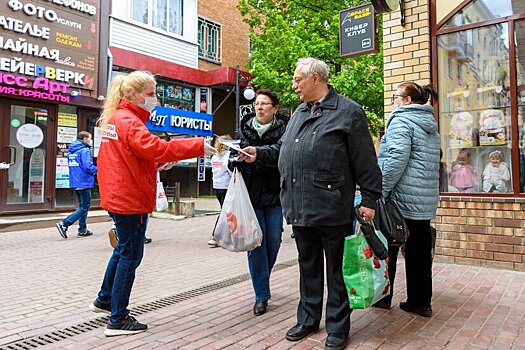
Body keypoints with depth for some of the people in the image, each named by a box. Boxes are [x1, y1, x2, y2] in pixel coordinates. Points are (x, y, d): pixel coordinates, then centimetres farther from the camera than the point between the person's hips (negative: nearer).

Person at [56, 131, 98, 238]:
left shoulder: (72, 151, 13)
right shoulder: (85, 150, -14)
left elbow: (73, 165, 18)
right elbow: (88, 166, -23)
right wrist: (96, 169, -4)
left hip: (75, 183, 9)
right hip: (84, 183, -9)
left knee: (83, 206, 17)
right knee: (84, 207, -2)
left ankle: (82, 230, 21)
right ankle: (64, 224, -11)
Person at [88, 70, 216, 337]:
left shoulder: (115, 118, 15)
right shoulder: (129, 121, -17)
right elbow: (155, 147, -30)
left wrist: (156, 163, 3)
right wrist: (198, 146, -29)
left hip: (118, 196, 10)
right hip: (131, 199, -10)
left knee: (123, 248, 23)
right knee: (131, 255, -1)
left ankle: (104, 300, 38)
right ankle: (118, 320, 10)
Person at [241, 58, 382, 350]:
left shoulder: (348, 111, -4)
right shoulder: (299, 113, 19)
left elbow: (365, 161, -7)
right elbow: (283, 149, 26)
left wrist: (369, 199, -9)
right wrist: (259, 154, 13)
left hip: (332, 208, -7)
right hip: (300, 208, 7)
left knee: (336, 270, 7)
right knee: (308, 267, 18)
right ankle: (308, 319, 33)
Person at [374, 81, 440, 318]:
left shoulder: (401, 120, -9)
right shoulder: (431, 125, 18)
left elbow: (397, 159, -22)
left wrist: (380, 191, -20)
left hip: (401, 198, -8)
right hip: (426, 201, 8)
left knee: (387, 248, 6)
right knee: (420, 251, 11)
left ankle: (382, 296, 18)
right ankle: (420, 301, 19)